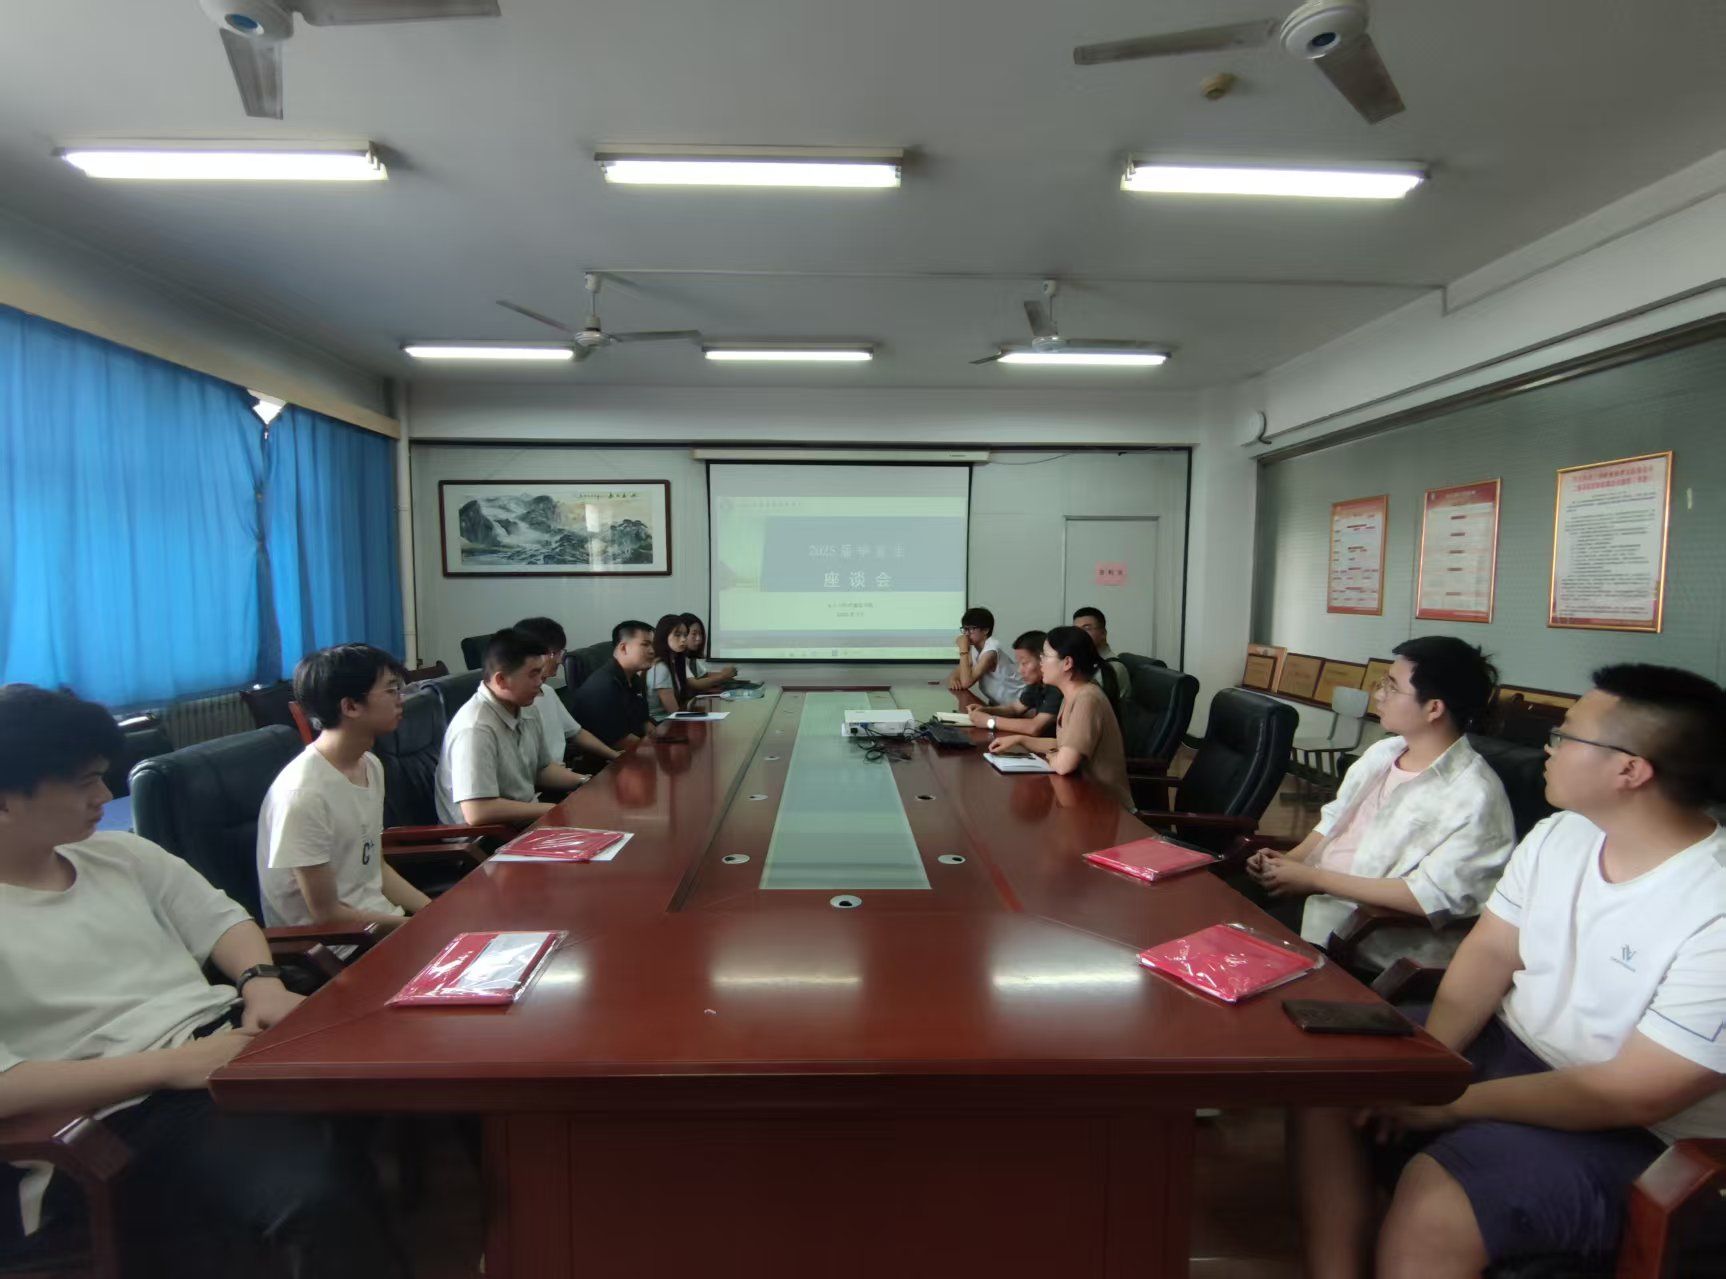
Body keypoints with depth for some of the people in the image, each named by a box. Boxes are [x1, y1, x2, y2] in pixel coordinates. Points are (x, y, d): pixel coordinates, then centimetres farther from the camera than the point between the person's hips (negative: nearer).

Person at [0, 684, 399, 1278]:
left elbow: (220, 917, 15)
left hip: (233, 1032, 6)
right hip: (132, 1109, -6)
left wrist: (262, 982, -5)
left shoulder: (119, 853, 13)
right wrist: (170, 1064, -19)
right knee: (318, 1197, -35)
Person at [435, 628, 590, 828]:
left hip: (525, 821, 7)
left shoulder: (526, 710, 1)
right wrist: (553, 810, -22)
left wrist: (585, 782, 0)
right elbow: (477, 812, -30)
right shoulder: (476, 728, -25)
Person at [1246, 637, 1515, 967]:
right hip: (1309, 899, 7)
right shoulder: (1382, 751, 10)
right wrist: (1290, 860, -2)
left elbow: (1431, 898, -19)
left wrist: (1315, 879, -18)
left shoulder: (1472, 797, -14)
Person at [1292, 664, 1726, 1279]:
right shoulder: (1556, 836, -1)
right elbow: (1489, 953, 0)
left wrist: (1454, 1103, -18)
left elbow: (1631, 1095, -22)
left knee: (1429, 1208, -30)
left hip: (1627, 1134, -7)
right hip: (1502, 1044, 7)